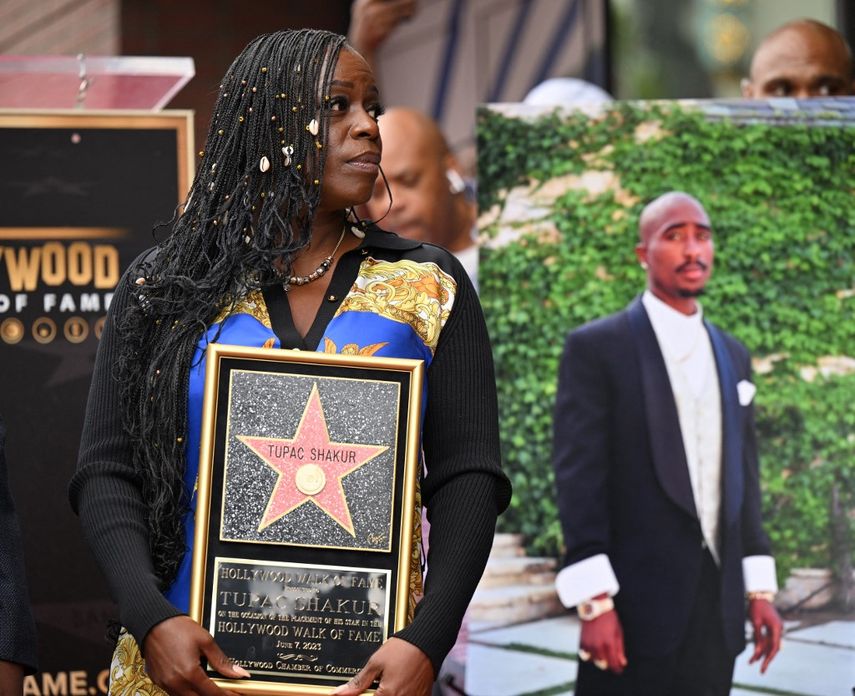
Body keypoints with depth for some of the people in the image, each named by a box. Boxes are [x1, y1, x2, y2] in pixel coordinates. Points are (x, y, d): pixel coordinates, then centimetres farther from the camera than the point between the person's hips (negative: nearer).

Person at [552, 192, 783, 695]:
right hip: (636, 611, -5)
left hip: (718, 609, 5)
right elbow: (579, 477, -9)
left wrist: (760, 590, 11)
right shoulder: (596, 348, -2)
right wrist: (595, 604, -16)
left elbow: (744, 478, 18)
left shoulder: (733, 355, 16)